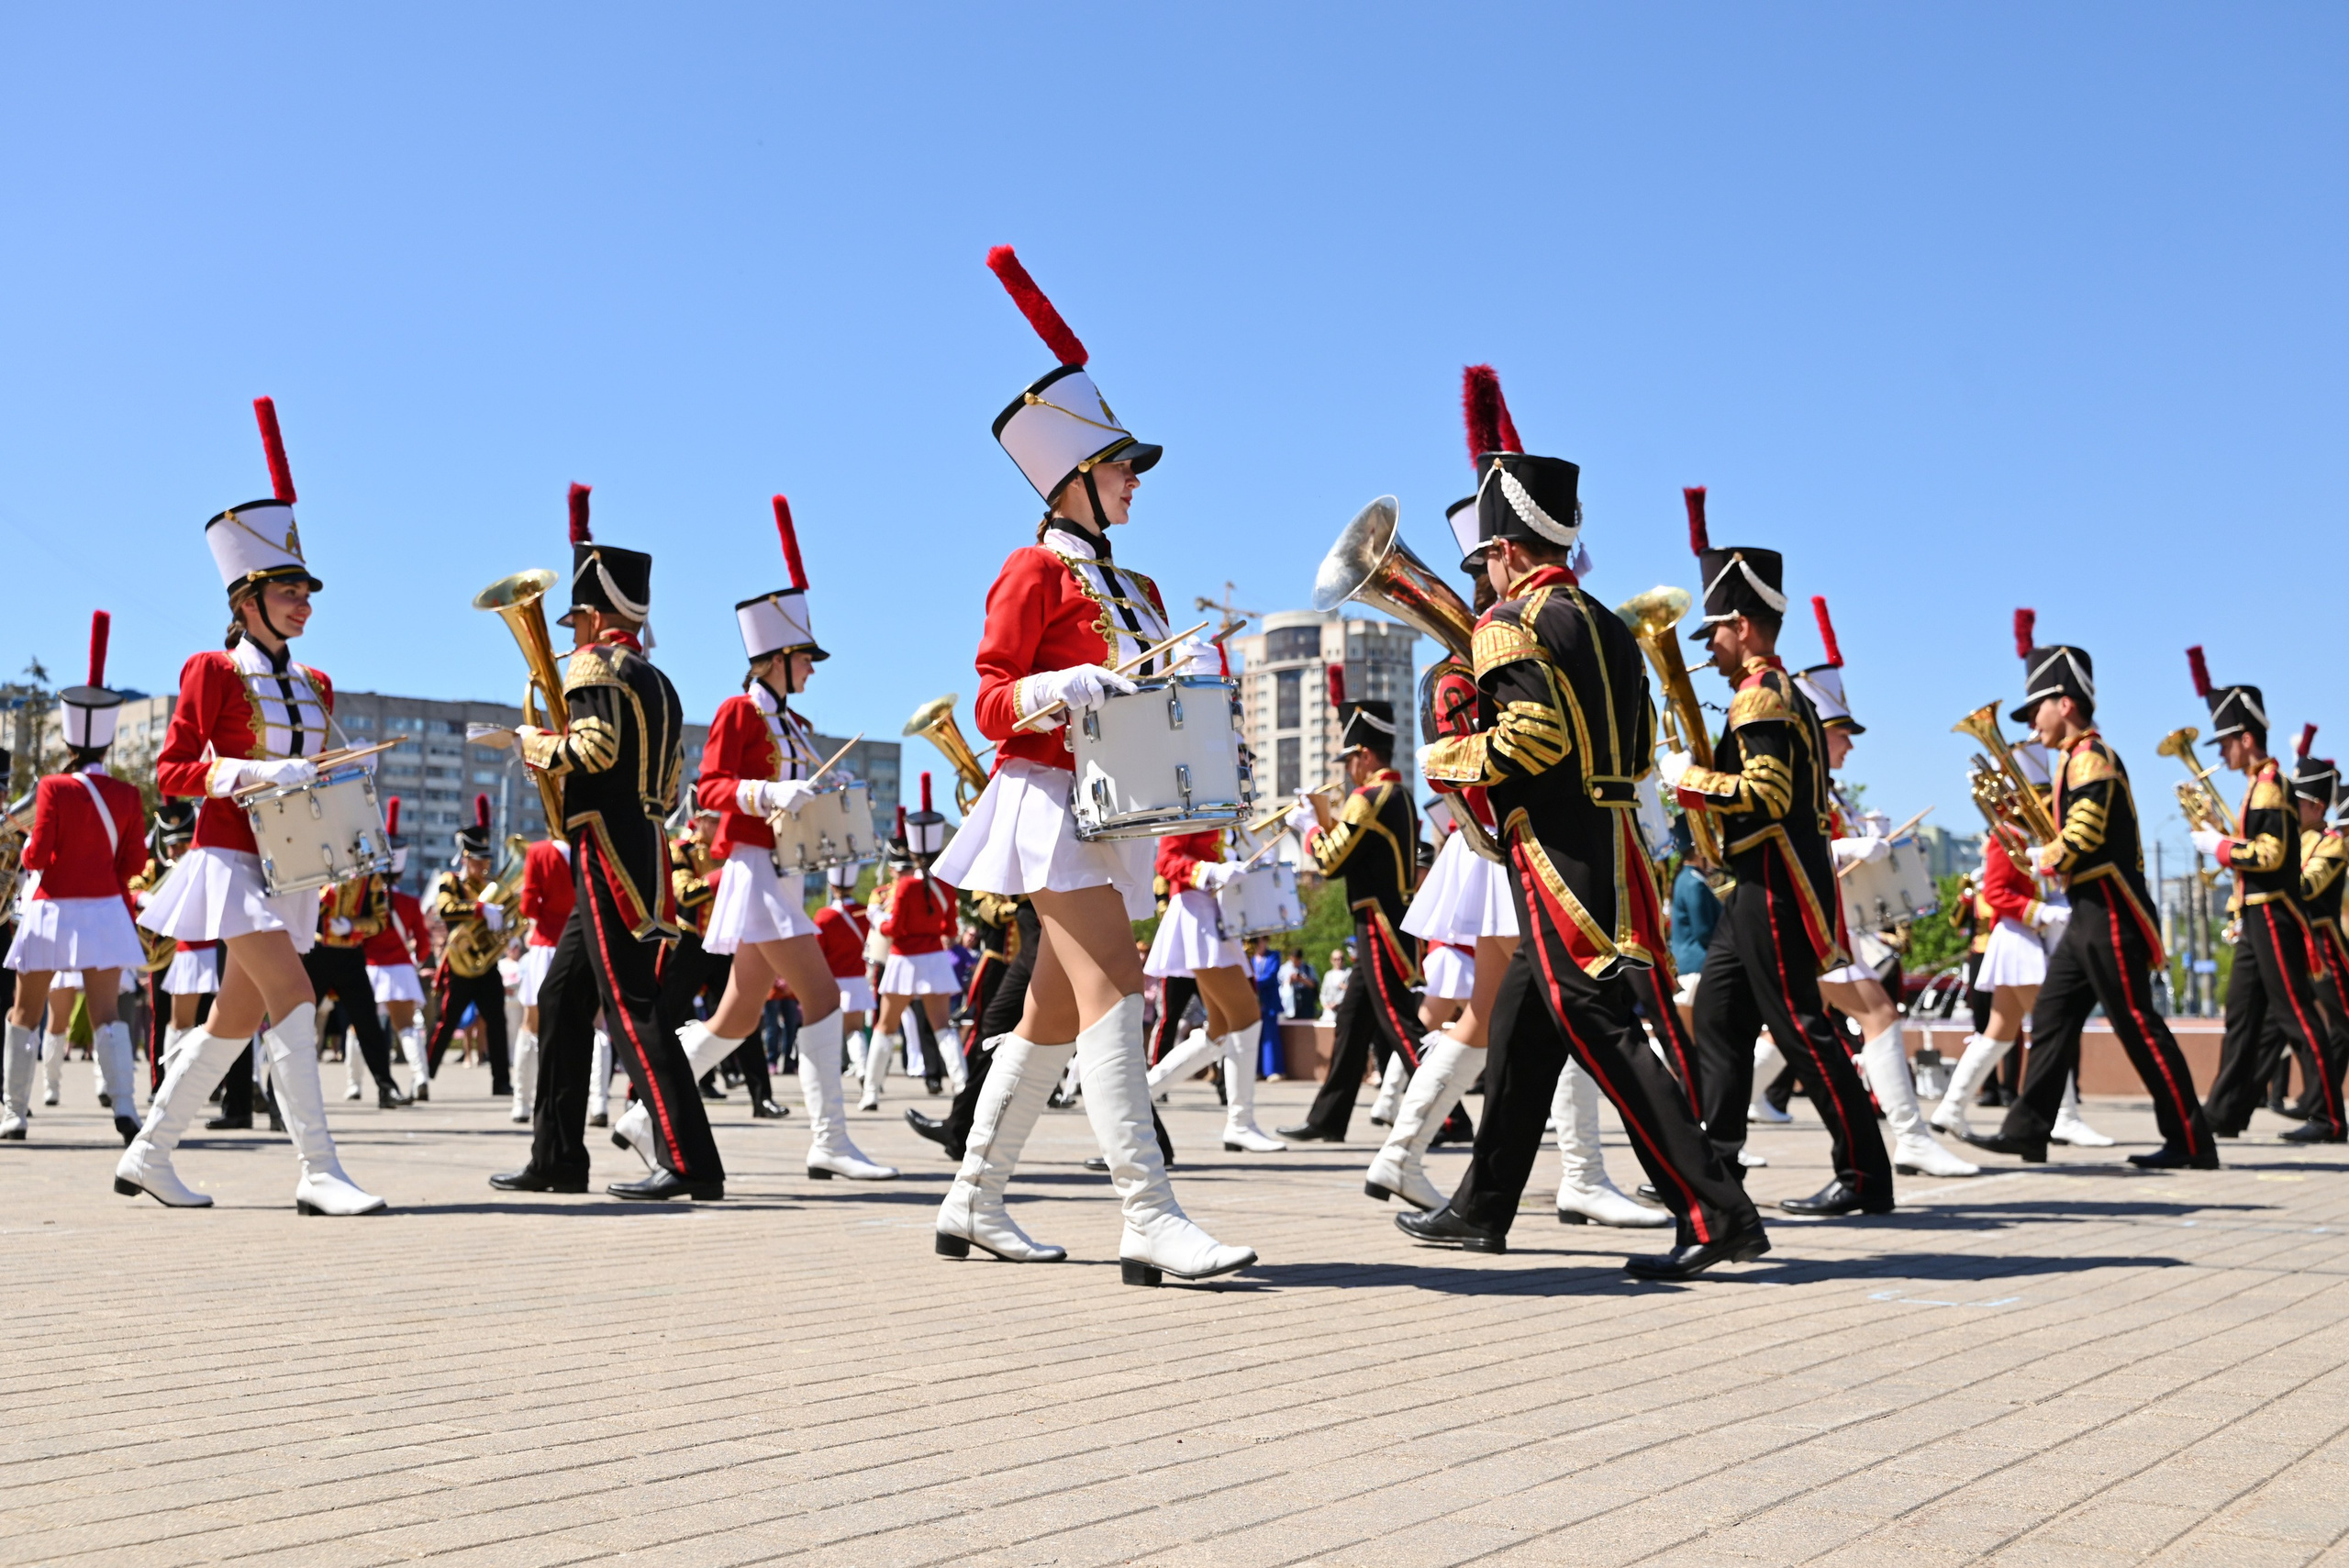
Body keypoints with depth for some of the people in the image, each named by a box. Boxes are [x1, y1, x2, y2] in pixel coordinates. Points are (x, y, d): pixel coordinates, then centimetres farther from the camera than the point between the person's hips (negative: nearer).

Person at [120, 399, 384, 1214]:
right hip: (231, 857, -7)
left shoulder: (316, 685, 13)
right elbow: (170, 771, -7)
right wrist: (255, 773, -21)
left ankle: (148, 1154, 24)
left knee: (233, 1021, 11)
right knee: (293, 998, -17)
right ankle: (319, 1171, -16)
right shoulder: (212, 672, -5)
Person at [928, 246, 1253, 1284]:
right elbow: (993, 702, -9)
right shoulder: (1034, 572, -3)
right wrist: (1066, 689, -26)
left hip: (1111, 813, 9)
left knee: (1053, 1014, 10)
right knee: (1111, 991, -19)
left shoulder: (1135, 591, 21)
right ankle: (1150, 1220, -23)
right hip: (1050, 800, -9)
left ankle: (972, 1206, 19)